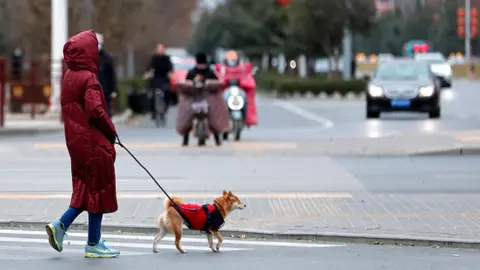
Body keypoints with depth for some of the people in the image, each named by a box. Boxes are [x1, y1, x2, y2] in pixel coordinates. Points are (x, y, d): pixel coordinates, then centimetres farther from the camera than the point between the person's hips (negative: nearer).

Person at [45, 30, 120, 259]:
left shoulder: (69, 76, 9)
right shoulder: (89, 78, -17)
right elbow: (95, 110, -24)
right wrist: (110, 131, -8)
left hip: (76, 141, 8)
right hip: (94, 143, -8)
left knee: (86, 188, 19)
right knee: (99, 189, 2)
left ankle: (61, 225, 8)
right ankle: (93, 244, 8)